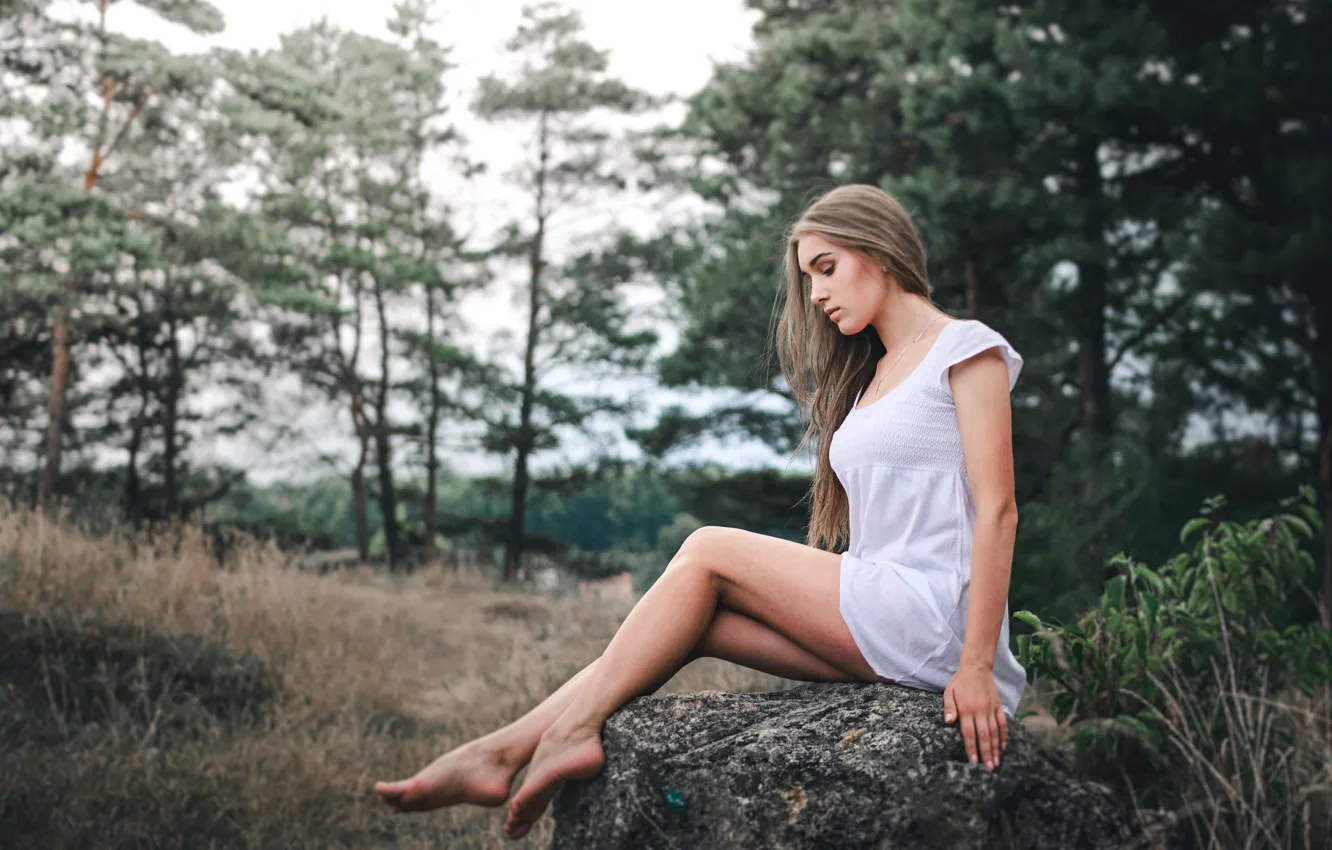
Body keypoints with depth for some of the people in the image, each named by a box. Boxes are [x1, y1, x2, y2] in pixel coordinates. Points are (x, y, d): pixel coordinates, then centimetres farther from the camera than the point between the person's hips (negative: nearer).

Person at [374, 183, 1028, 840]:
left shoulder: (964, 348, -2)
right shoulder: (870, 373, 23)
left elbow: (997, 512, -11)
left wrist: (977, 666, -17)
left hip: (934, 618, -7)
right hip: (876, 623, 7)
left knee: (709, 552, -12)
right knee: (693, 621, -11)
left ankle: (573, 731, -10)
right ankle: (502, 751, -16)